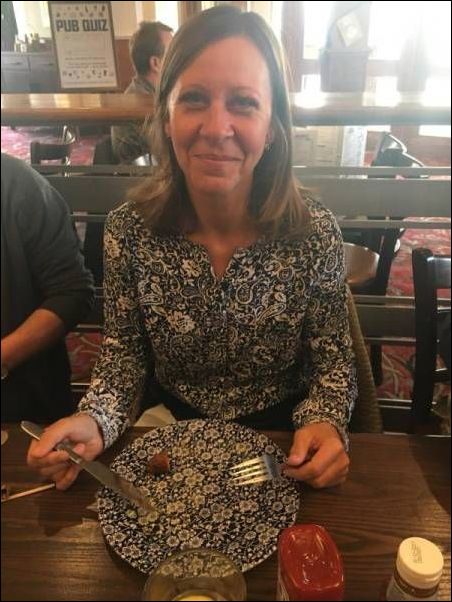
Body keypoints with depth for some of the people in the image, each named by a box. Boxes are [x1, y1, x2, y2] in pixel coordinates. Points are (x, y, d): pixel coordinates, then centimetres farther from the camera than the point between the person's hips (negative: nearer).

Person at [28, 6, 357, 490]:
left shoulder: (315, 232, -18)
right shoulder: (128, 230, -15)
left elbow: (332, 359, -6)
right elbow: (125, 351, -3)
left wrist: (324, 423, -25)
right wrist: (94, 421, -20)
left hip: (282, 433, 0)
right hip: (172, 428, 1)